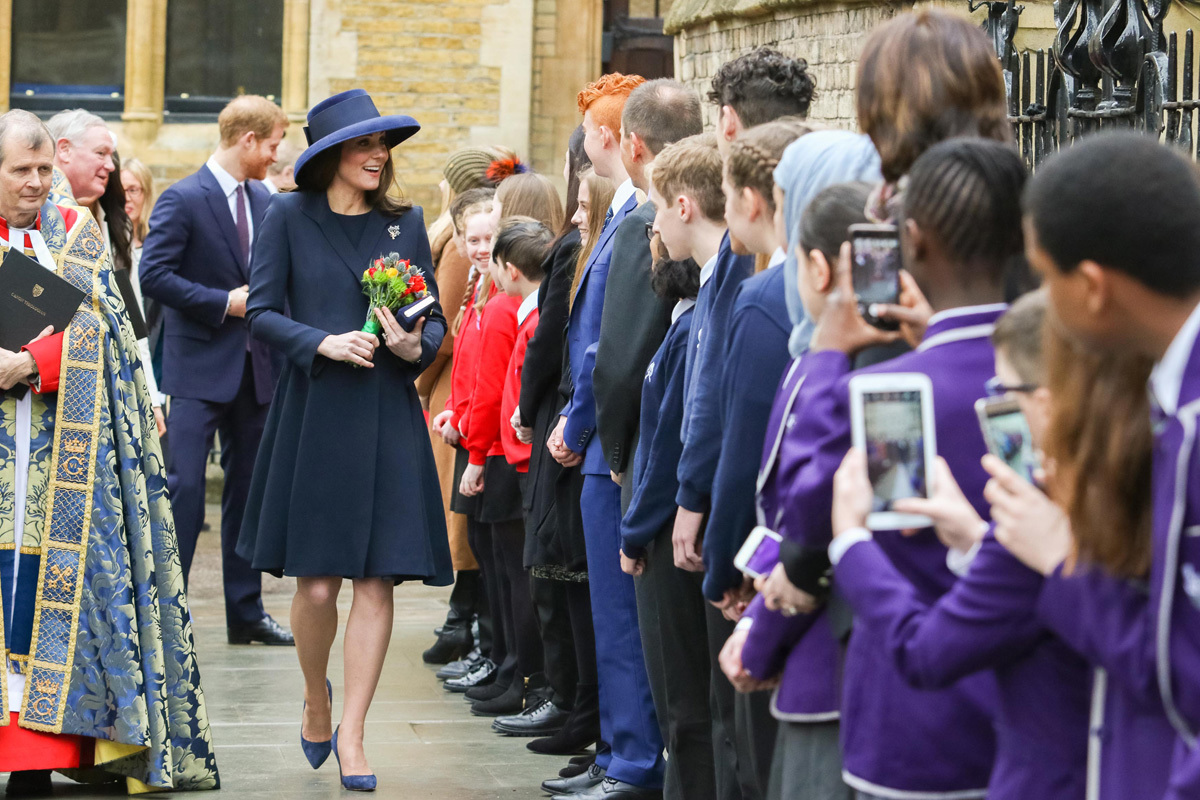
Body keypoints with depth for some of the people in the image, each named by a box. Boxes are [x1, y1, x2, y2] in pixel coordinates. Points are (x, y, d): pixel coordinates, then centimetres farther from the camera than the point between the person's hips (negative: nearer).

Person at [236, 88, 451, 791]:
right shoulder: (289, 218, 2)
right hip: (314, 416, -2)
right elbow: (261, 313, -2)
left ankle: (351, 736, 4)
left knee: (377, 581, -3)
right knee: (317, 584, 0)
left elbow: (436, 319, 11)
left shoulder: (406, 224, 10)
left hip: (389, 419, 2)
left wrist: (417, 346, -11)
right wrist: (322, 343, -17)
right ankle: (316, 699, 29)